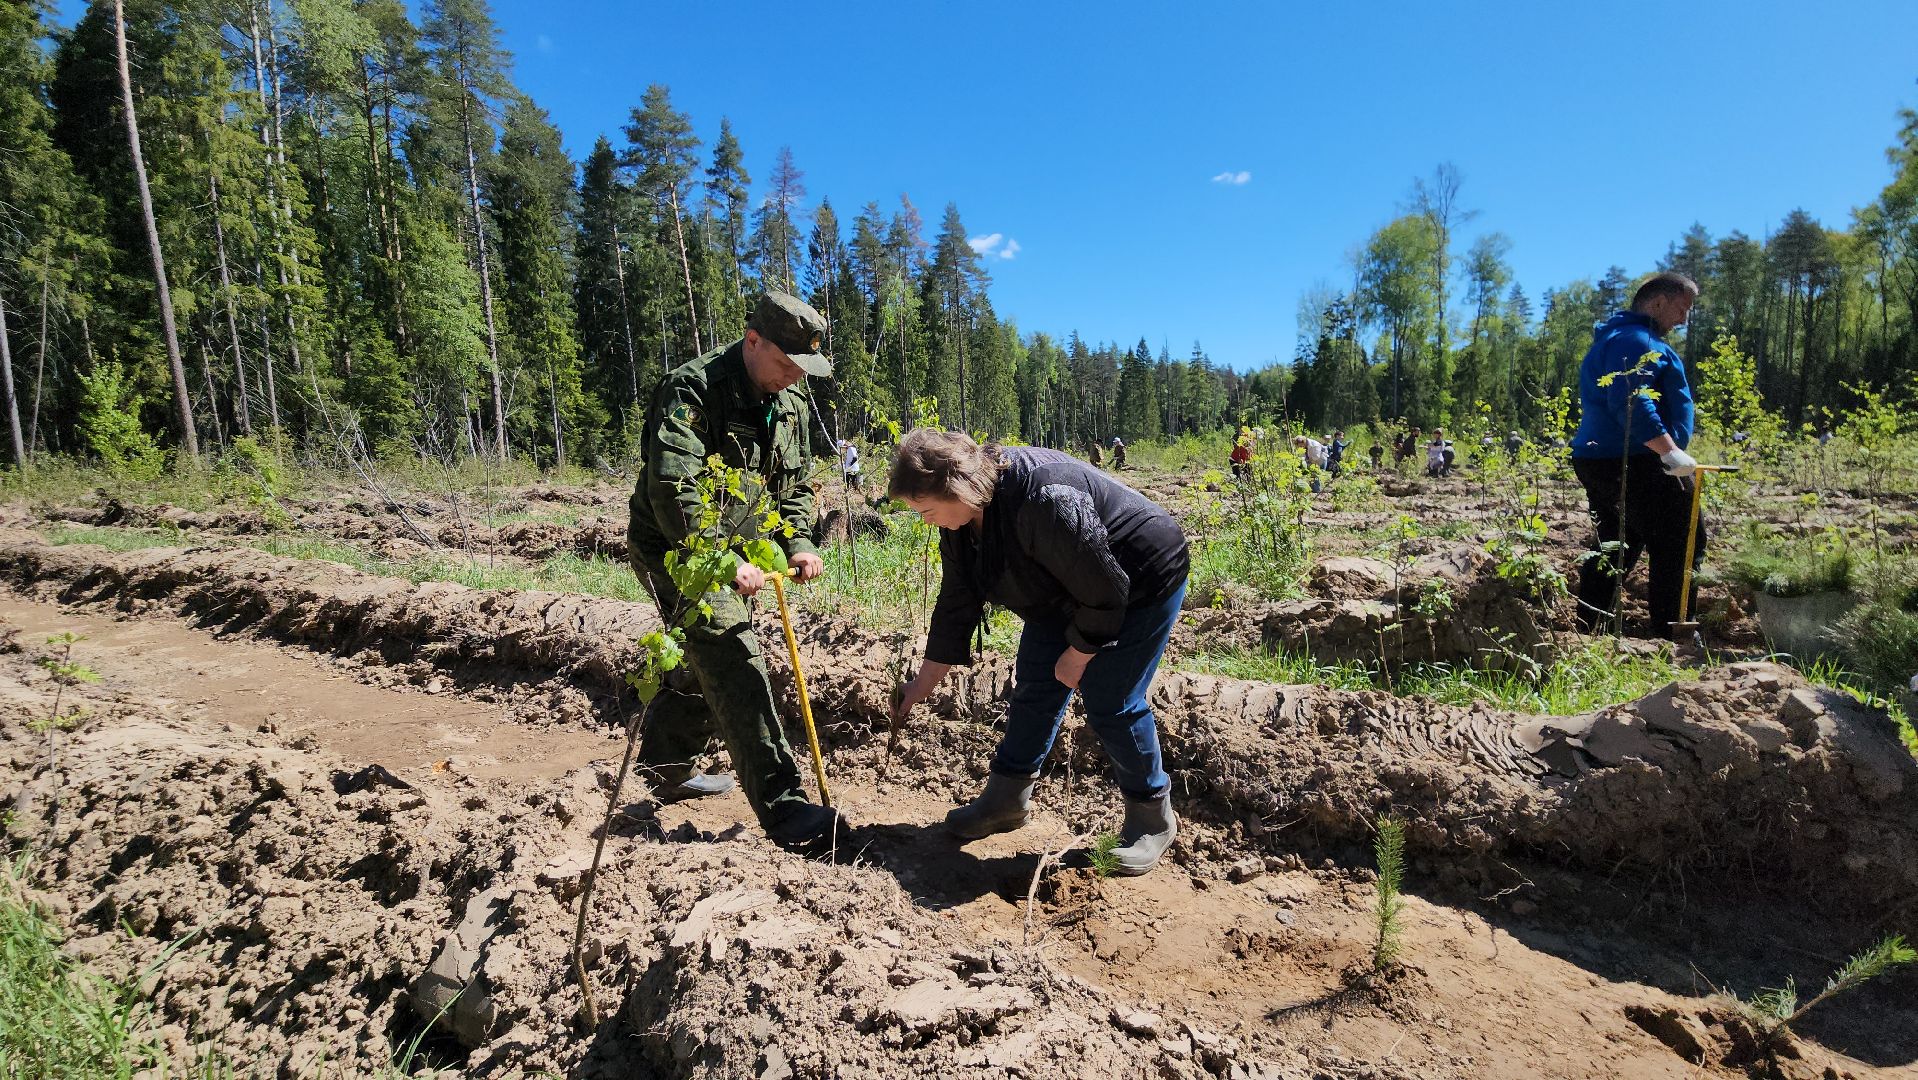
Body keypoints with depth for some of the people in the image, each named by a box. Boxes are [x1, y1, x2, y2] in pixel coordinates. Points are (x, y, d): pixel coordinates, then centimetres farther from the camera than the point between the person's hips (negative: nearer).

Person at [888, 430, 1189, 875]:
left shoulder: (1043, 501, -39)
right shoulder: (960, 521, -11)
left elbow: (1105, 590, -30)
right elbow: (956, 605, -1)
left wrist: (1077, 657, -15)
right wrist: (921, 685, 2)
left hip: (1139, 584, -8)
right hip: (1065, 591, 8)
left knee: (1110, 703, -8)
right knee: (1034, 687, 7)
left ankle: (1153, 819, 13)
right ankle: (1006, 800, 22)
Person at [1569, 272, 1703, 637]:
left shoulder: (1611, 339, 21)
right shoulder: (1638, 341, -13)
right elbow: (1631, 404, -27)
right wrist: (1671, 451, -28)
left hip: (1596, 460, 11)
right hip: (1634, 465, -10)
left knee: (1612, 549, 17)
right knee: (1681, 547, -2)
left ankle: (1586, 631, 20)